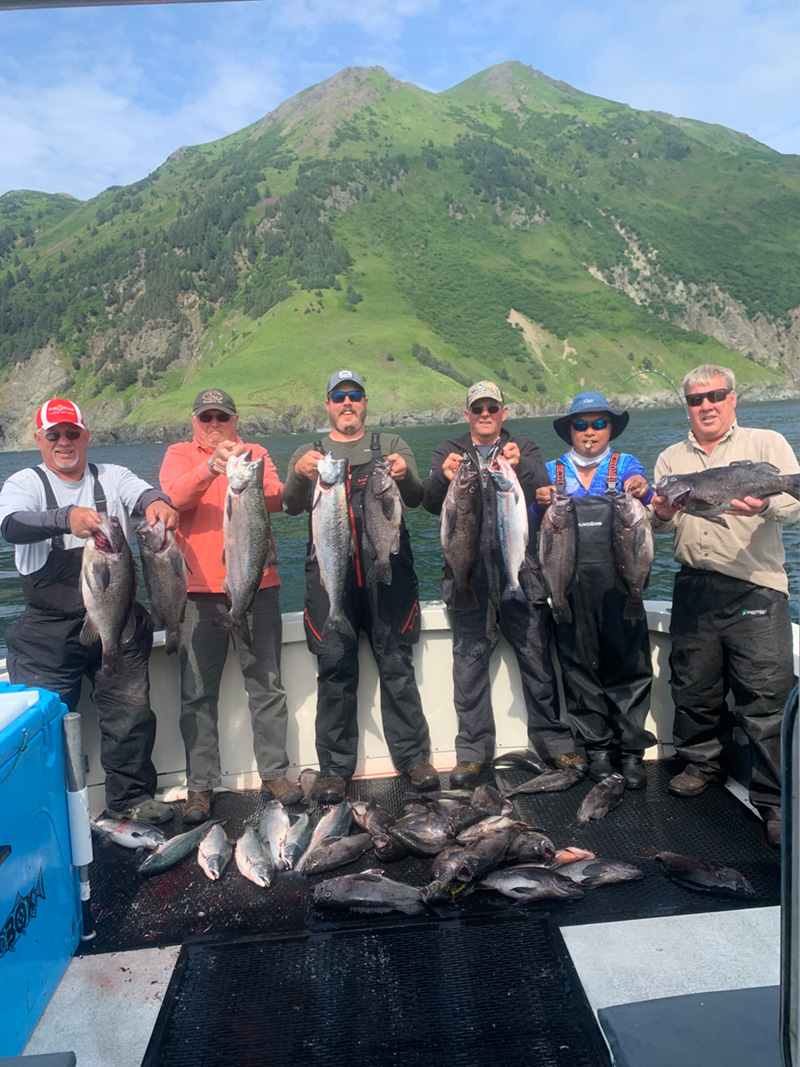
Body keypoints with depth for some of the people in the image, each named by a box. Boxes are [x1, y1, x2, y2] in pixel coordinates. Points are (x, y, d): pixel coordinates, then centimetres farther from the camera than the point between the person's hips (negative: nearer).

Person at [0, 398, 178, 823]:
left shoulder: (112, 477, 9)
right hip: (48, 632, -1)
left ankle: (130, 797, 24)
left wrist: (156, 502, -37)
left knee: (131, 712, 6)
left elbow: (143, 493, -11)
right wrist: (67, 517, -39)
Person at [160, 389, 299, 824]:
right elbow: (176, 496, -12)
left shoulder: (256, 454, 11)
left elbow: (276, 500, -7)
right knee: (198, 692, 4)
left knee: (267, 685, 8)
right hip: (199, 590, -1)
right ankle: (200, 784, 15)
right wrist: (211, 466, -29)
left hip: (257, 585, 1)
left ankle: (274, 772, 21)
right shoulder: (179, 454, 9)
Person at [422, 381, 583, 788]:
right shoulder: (448, 453, 13)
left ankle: (553, 740, 20)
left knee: (536, 657, 4)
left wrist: (519, 468, -28)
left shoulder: (524, 450, 12)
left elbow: (543, 492, -7)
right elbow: (431, 503, -2)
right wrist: (444, 478, -24)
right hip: (469, 574, 0)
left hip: (520, 571, 0)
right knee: (469, 663, 3)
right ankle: (472, 750, 14)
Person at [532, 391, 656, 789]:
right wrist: (540, 505, -16)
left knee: (628, 663, 1)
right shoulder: (552, 472, 13)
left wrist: (643, 493, -32)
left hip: (618, 582, -1)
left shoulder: (626, 466, 8)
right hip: (570, 587, 2)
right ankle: (596, 745, 19)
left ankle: (630, 749, 13)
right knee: (580, 666, 6)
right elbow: (536, 527, 6)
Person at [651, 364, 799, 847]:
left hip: (755, 589, -4)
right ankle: (703, 763, 33)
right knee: (695, 688, 12)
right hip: (694, 588, 4)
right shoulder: (670, 458, 18)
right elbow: (663, 524, 19)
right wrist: (662, 515, -5)